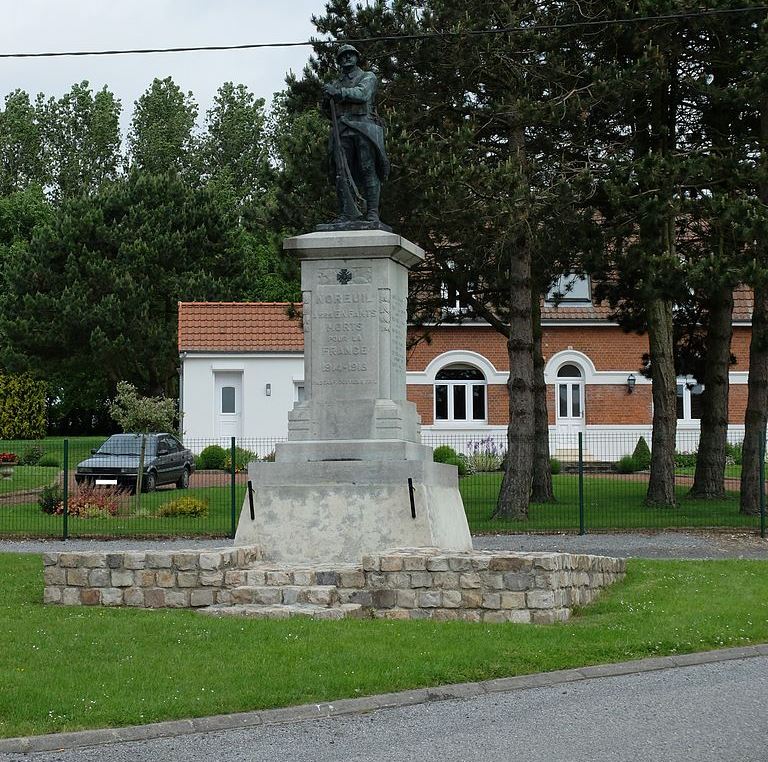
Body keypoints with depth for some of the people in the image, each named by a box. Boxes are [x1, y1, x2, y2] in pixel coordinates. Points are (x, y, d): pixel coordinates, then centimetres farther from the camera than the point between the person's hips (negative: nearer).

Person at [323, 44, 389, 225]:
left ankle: (372, 213, -14)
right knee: (341, 172, -7)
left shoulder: (368, 77, 13)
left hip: (364, 127, -4)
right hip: (342, 131, 4)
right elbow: (327, 108, 21)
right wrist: (328, 96, 0)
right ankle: (347, 212, -9)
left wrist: (339, 92, -22)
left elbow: (362, 94, -10)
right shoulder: (336, 83, 27)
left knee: (368, 169, -11)